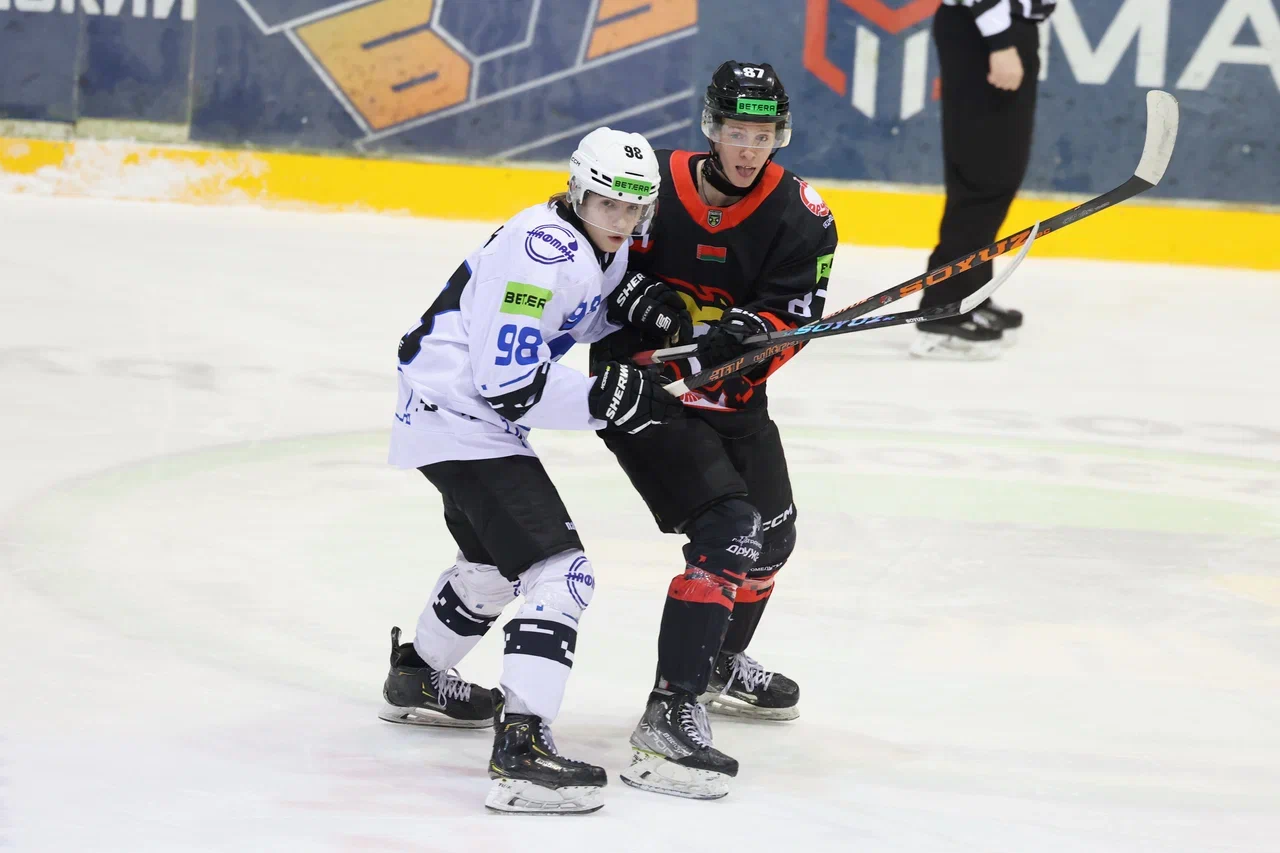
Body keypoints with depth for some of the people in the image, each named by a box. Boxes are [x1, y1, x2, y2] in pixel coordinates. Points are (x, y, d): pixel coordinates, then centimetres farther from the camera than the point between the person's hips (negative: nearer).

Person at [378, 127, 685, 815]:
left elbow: (573, 318, 23)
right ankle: (521, 749, -29)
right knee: (558, 571, -20)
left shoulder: (603, 247, 5)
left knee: (496, 561, 32)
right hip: (459, 416, -11)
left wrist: (638, 312, 3)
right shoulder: (544, 255, -25)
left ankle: (416, 678, 55)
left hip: (479, 413, 11)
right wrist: (607, 401, -26)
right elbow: (510, 384, -27)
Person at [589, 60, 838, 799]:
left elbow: (794, 317, -14)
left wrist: (747, 332, -34)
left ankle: (721, 664, 52)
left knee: (772, 535, 24)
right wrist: (644, 295, -21)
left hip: (730, 397, 6)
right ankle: (671, 714, -27)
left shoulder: (799, 214, -8)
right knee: (727, 533, -23)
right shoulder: (655, 187, -16)